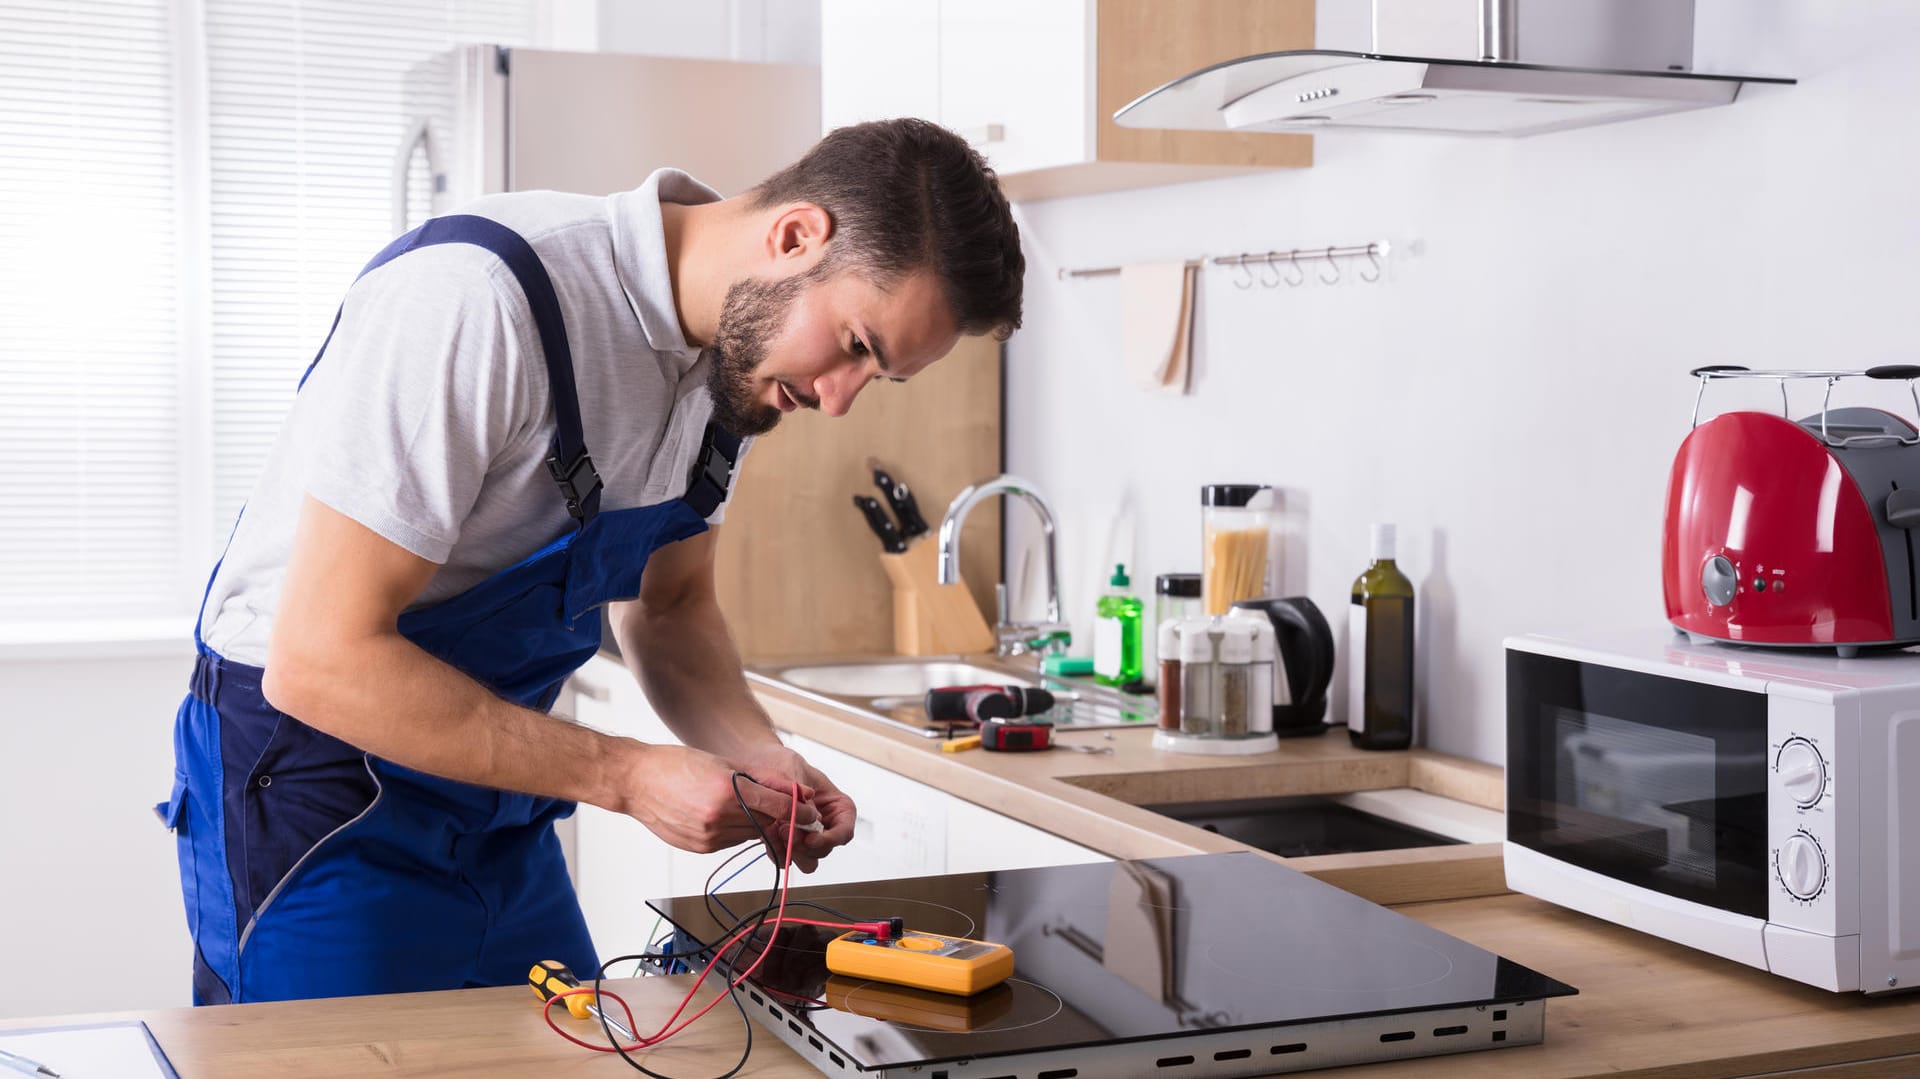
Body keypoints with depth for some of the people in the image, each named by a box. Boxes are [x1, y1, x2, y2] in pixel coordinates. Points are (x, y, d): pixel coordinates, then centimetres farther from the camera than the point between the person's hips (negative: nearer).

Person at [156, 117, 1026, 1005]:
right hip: (318, 789, -7)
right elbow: (322, 661, -28)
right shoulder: (475, 299, -28)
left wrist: (762, 762, -7)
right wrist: (629, 778, -27)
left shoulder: (741, 349, -2)